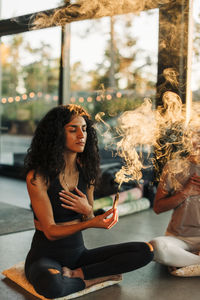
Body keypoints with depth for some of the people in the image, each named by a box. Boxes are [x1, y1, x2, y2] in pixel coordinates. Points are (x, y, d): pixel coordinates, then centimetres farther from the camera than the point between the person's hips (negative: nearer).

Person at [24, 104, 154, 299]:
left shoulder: (86, 170, 2)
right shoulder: (37, 176, -15)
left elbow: (88, 220, 9)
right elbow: (50, 231, -16)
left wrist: (87, 210, -16)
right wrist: (91, 223, -31)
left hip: (78, 252, 5)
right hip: (46, 255, -5)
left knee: (145, 251, -10)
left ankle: (76, 274, -12)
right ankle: (97, 279, -10)